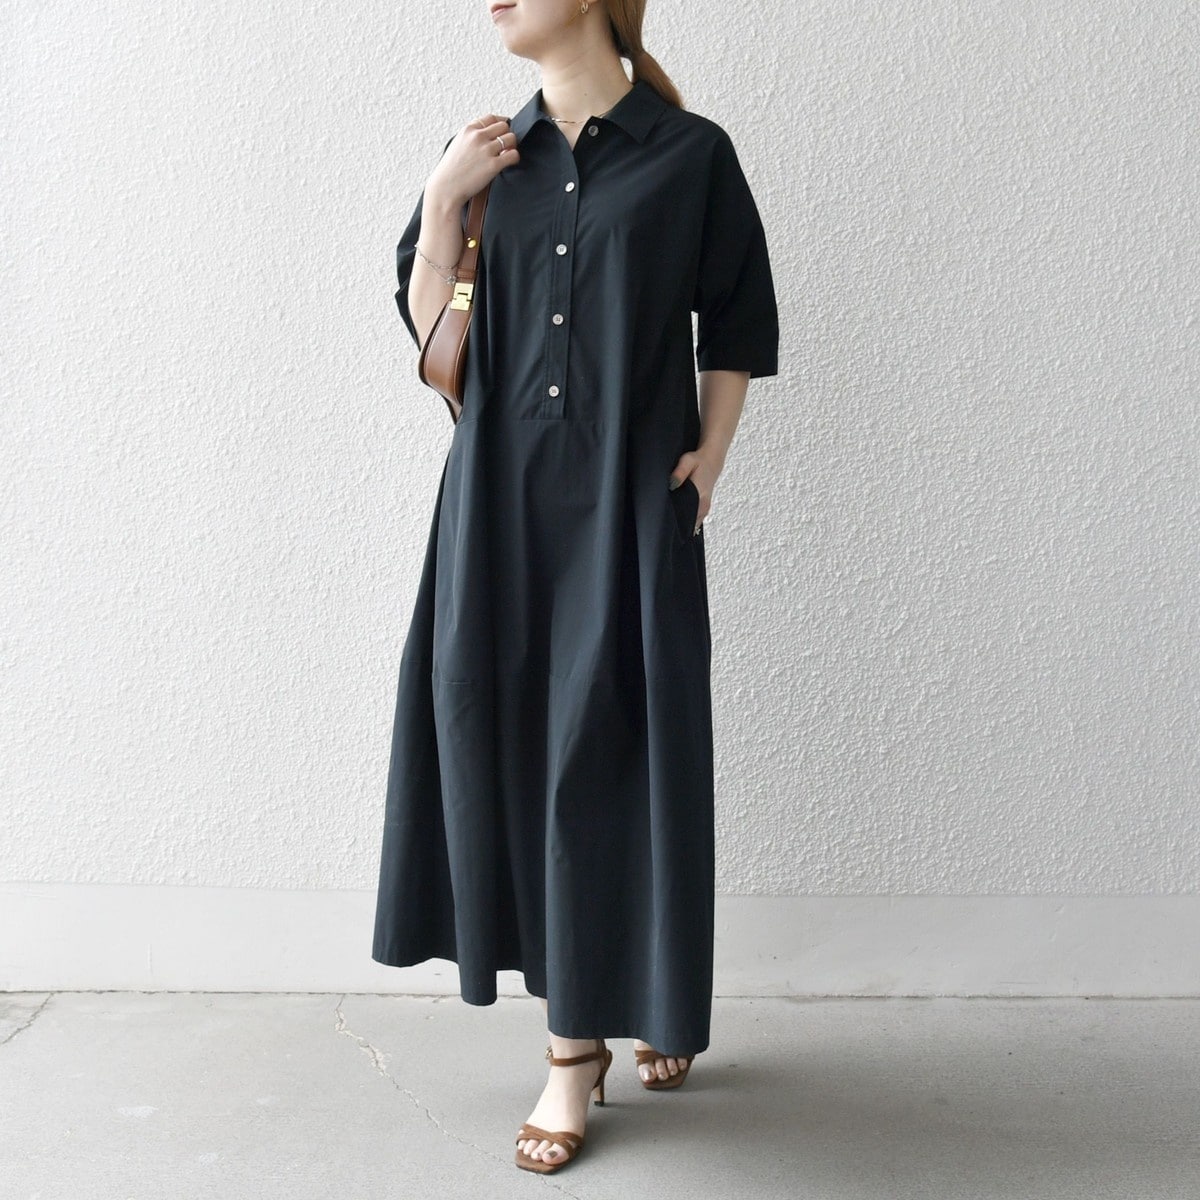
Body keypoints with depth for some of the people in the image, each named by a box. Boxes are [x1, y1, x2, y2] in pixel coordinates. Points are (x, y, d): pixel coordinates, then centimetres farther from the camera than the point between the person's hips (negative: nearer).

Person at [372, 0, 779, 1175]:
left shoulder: (690, 154, 1)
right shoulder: (485, 154, 11)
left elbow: (735, 329, 6)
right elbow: (428, 324, 5)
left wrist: (707, 458, -3)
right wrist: (441, 201, -6)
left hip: (629, 503, -3)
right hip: (501, 496, 4)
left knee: (612, 749, -2)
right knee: (509, 738, 3)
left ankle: (615, 1021, 13)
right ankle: (573, 1032, 18)